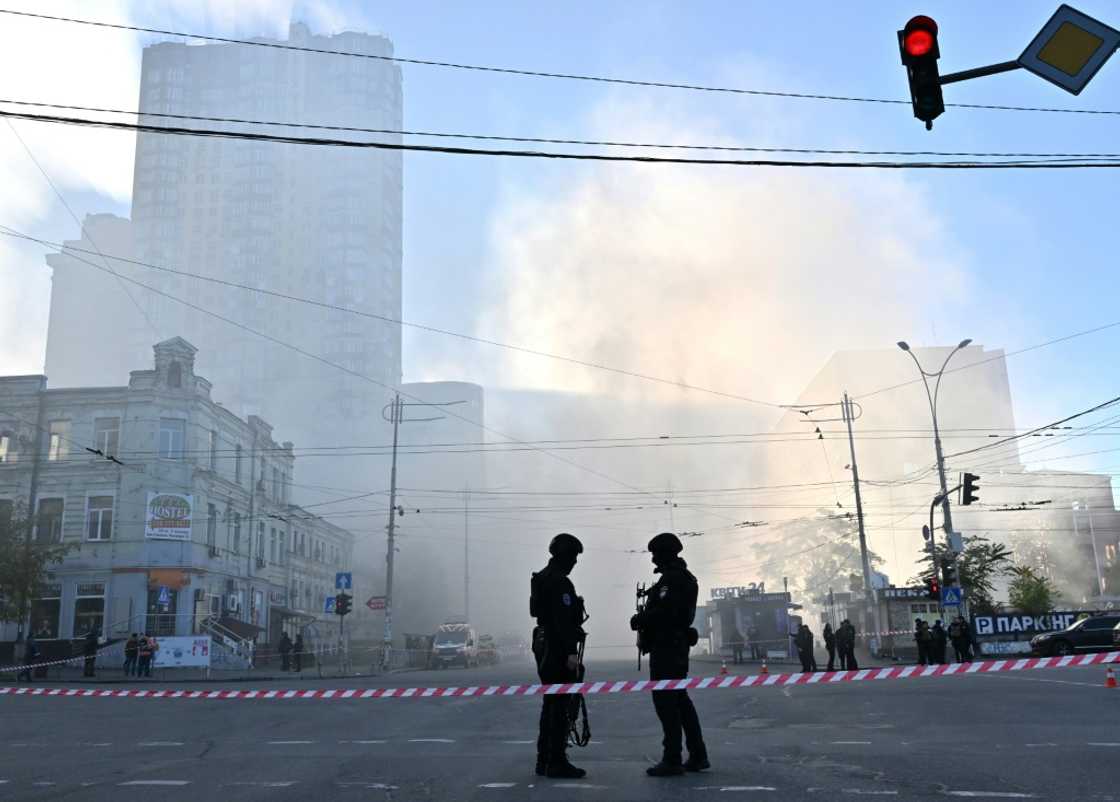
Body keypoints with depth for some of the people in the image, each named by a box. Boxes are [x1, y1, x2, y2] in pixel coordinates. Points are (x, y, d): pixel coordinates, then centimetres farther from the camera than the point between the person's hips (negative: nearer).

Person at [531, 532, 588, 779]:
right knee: (561, 705, -6)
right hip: (559, 649, -10)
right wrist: (571, 652, -23)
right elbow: (564, 619, -23)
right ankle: (557, 763, -4)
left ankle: (544, 760, 20)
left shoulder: (541, 578, 15)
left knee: (550, 703, 15)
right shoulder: (560, 582, -16)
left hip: (544, 646, 10)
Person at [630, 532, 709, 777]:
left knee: (665, 700, -6)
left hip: (666, 646, -10)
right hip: (678, 645, 10)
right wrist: (644, 618, 7)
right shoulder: (685, 577, 17)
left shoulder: (671, 579, -15)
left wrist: (638, 620, -11)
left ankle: (672, 759, -4)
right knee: (680, 700, 15)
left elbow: (664, 611, -25)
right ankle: (698, 756, 18)